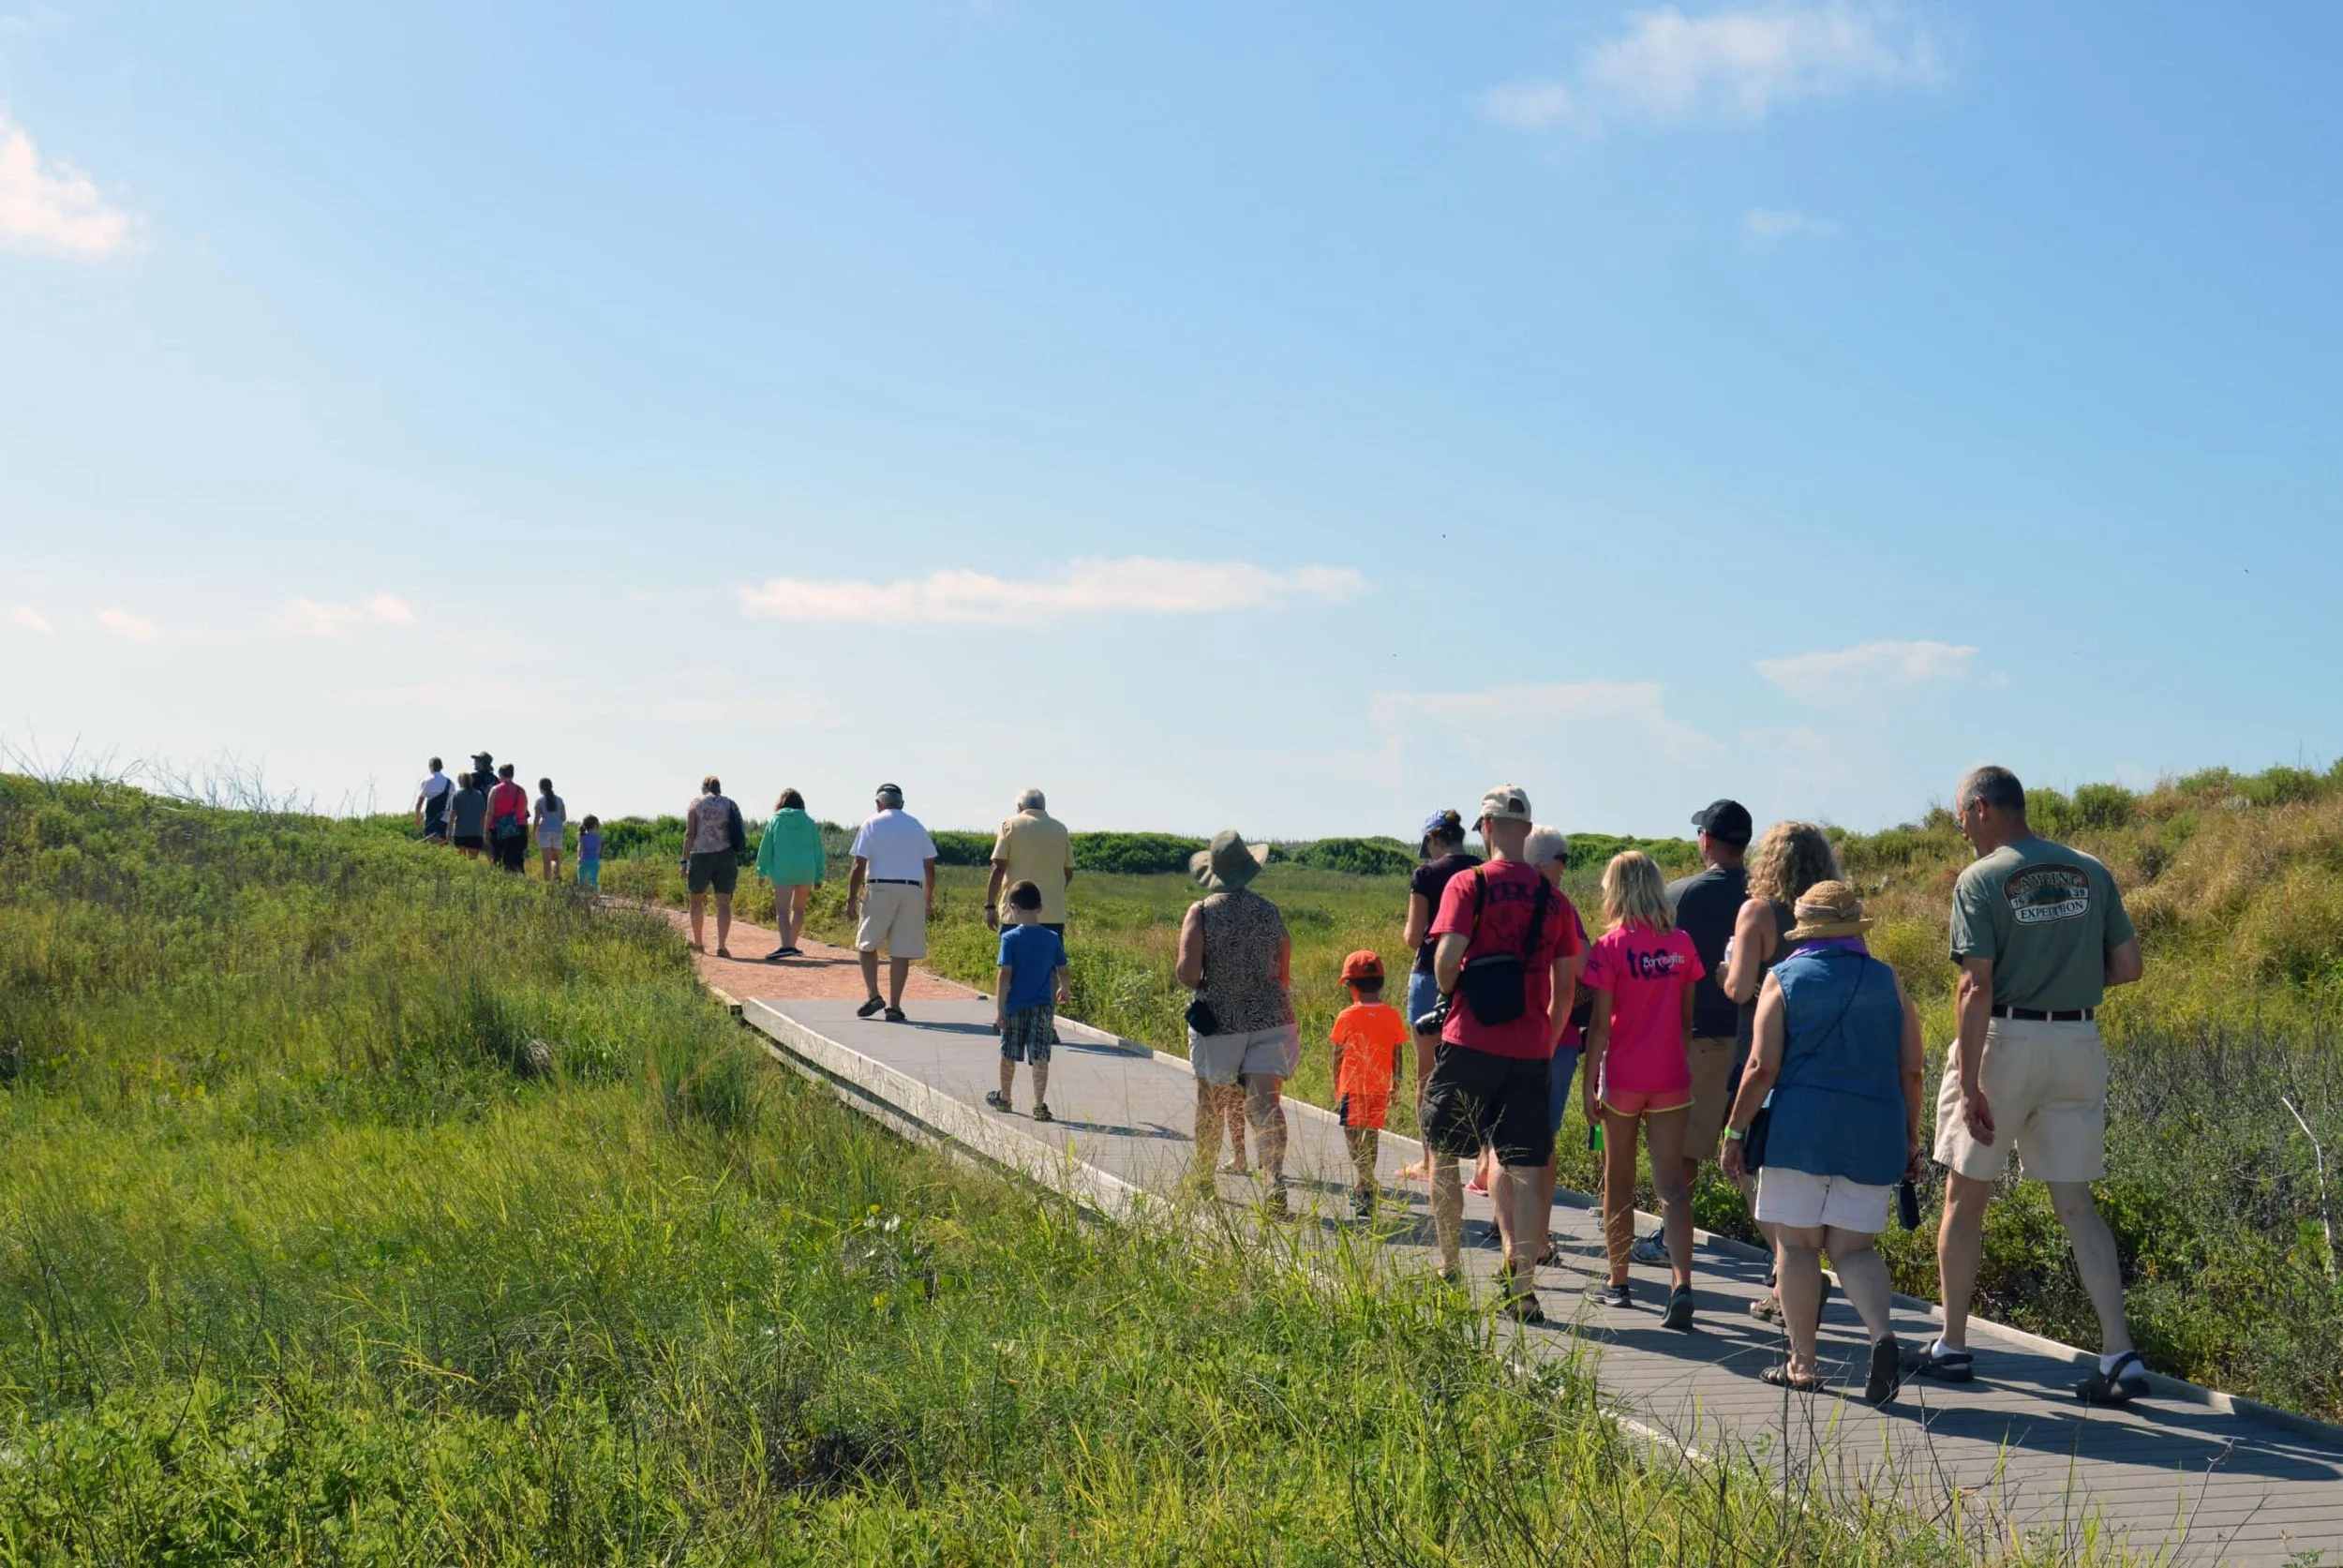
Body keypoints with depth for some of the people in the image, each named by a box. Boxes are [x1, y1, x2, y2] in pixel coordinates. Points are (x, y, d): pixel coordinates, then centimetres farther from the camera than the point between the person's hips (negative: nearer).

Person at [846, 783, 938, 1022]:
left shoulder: (871, 824, 1)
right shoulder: (916, 826, 12)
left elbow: (859, 866, -5)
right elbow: (930, 867, 14)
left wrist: (851, 899, -2)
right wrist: (928, 897, 25)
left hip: (879, 888, -3)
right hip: (912, 891, 3)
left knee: (867, 944, 12)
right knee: (901, 951, 3)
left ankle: (873, 995, -2)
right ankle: (894, 1006, 2)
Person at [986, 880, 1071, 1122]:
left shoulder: (1010, 938, -9)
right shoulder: (1052, 938, 1)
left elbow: (1004, 975, -13)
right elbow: (1062, 970, 13)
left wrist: (1000, 1009, -10)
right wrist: (1064, 990, 34)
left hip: (1015, 1006, -2)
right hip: (1043, 1006, 2)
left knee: (1009, 1055, 14)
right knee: (1040, 1057, 1)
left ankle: (1004, 1098, 30)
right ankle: (1039, 1105, -4)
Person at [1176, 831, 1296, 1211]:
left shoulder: (1202, 912, -6)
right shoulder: (1271, 912, 4)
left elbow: (1187, 972, -16)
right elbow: (1285, 976, 9)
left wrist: (1202, 986, 6)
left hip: (1217, 1019, -1)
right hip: (1270, 1017, 1)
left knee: (1210, 1102, 17)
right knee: (1265, 1100, -6)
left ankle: (1203, 1174, 33)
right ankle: (1275, 1178, -25)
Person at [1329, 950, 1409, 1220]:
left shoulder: (1347, 1016, -7)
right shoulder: (1392, 1015, 1)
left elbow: (1338, 1056, -2)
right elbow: (1397, 1055, 6)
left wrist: (1337, 1089, 9)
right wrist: (1395, 1086, 17)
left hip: (1352, 1087, -4)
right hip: (1379, 1087, 4)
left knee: (1353, 1136, -7)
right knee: (1372, 1134, 16)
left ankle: (1368, 1182, -27)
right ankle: (1366, 1184, 28)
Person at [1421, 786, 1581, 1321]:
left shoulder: (1469, 883, -4)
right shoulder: (1553, 896, 8)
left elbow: (1448, 956, -15)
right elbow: (1565, 985, 9)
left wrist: (1447, 994, 6)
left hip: (1471, 1043, -3)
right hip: (1531, 1051, 3)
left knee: (1443, 1155, 14)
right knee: (1525, 1169, 3)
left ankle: (1448, 1271, 18)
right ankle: (1523, 1286, -1)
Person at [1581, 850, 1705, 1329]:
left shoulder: (1610, 947, -8)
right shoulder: (1681, 943, 3)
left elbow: (1600, 1024, -9)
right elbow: (1687, 1017, 8)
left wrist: (1590, 1084, -4)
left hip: (1622, 1078, -2)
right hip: (1672, 1078, 2)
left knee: (1618, 1181, 12)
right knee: (1671, 1182, 0)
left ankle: (1618, 1282, 20)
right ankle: (1681, 1282, -16)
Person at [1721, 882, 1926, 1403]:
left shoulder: (1784, 978, 1)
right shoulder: (1888, 982, 9)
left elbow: (1763, 1066, -6)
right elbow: (1911, 1071, 6)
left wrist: (1735, 1131, 1)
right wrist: (1910, 1140, 16)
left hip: (1801, 1125, -2)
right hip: (1873, 1132, 3)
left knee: (1796, 1243, 6)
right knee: (1853, 1246, 8)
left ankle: (1802, 1364, 8)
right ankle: (1884, 1335, -17)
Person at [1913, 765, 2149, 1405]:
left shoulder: (1981, 880, -10)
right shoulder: (2092, 873, 5)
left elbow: (1977, 987, -16)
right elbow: (2128, 965, 5)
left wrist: (1970, 1086, -17)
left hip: (2004, 1041, -4)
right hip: (2079, 1045, 4)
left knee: (1965, 1196, 11)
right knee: (2076, 1204, 9)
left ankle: (1952, 1347, 18)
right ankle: (2121, 1355, -2)